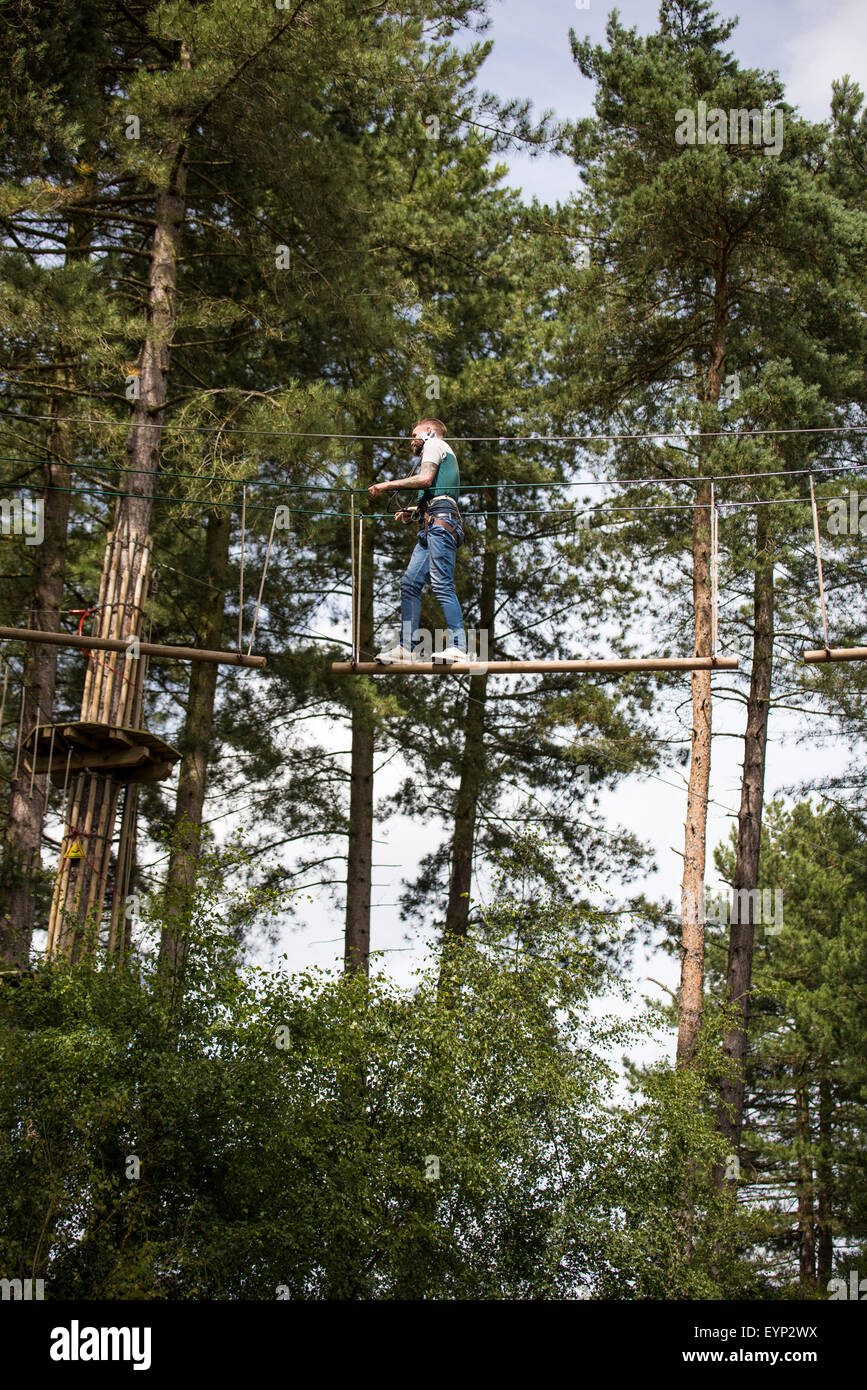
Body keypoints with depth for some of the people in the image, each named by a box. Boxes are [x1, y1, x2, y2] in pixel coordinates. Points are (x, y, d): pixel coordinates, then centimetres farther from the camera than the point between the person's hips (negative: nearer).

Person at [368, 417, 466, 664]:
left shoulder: (434, 444, 7)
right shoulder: (442, 454, 34)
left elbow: (425, 478, -10)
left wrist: (388, 485, -4)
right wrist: (411, 511, 38)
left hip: (440, 522, -10)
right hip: (431, 527, 10)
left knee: (441, 583, -18)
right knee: (410, 583, 3)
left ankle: (458, 646, -24)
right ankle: (406, 648, -1)